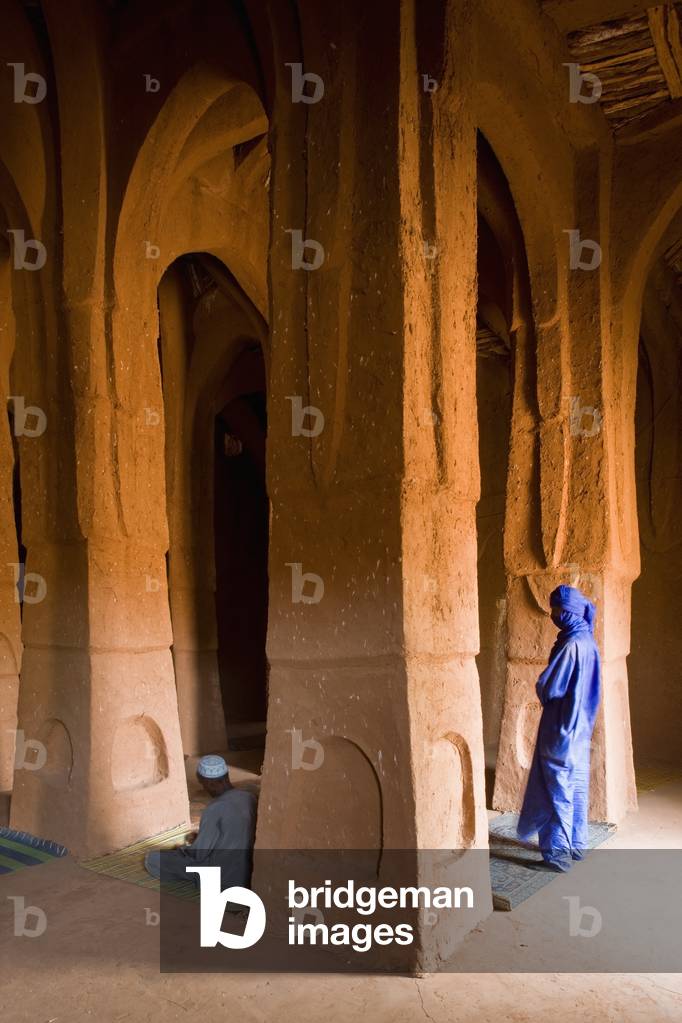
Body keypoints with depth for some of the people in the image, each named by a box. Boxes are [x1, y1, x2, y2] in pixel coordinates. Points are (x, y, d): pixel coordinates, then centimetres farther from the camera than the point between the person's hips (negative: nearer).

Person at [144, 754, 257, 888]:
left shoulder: (215, 809, -25)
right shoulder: (250, 797, -2)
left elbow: (199, 854, -16)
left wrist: (182, 848, 4)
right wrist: (201, 839, 17)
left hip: (222, 879, -8)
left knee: (152, 859, -2)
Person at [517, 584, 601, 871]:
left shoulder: (571, 645, -23)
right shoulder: (588, 641, 4)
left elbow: (547, 688, -23)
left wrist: (541, 690, -2)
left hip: (561, 730, -9)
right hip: (581, 727, 9)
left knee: (558, 791, 2)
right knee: (577, 787, 16)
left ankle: (558, 851, 10)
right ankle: (577, 843, 27)